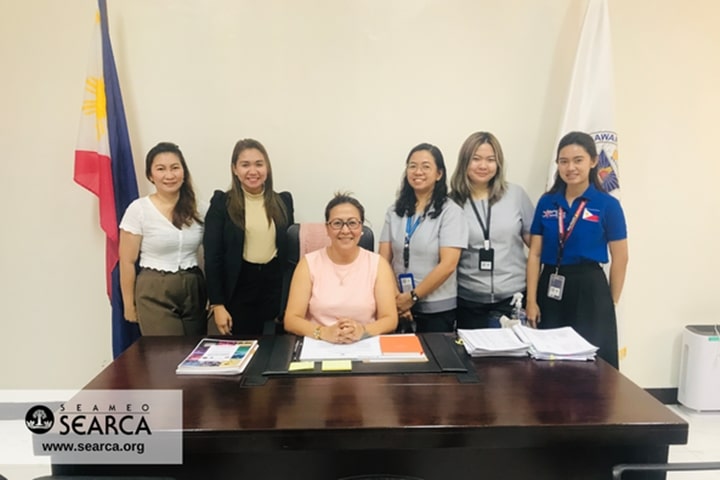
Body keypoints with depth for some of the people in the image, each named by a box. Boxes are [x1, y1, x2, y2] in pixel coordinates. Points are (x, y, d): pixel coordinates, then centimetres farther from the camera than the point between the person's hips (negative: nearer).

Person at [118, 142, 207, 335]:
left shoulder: (199, 209, 2)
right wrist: (129, 304, -1)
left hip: (193, 290, 3)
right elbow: (127, 262, -3)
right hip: (155, 292, -3)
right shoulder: (138, 209, -7)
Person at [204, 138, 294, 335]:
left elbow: (290, 249, 9)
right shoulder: (222, 203, -3)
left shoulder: (283, 201, 5)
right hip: (239, 287, -2)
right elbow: (212, 256, -5)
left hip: (275, 285, 2)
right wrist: (217, 304, -10)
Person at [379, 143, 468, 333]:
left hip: (437, 309, -3)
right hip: (399, 305, 4)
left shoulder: (450, 211, -8)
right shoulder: (395, 211, 5)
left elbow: (447, 265, -15)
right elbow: (383, 259, 2)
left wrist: (412, 297, -14)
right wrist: (393, 297, -11)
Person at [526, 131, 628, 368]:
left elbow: (620, 259, -1)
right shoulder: (546, 202, 4)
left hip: (589, 289, -3)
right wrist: (531, 300, -2)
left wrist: (611, 303, 0)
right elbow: (535, 254, 4)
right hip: (551, 288, 3)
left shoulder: (608, 205, -4)